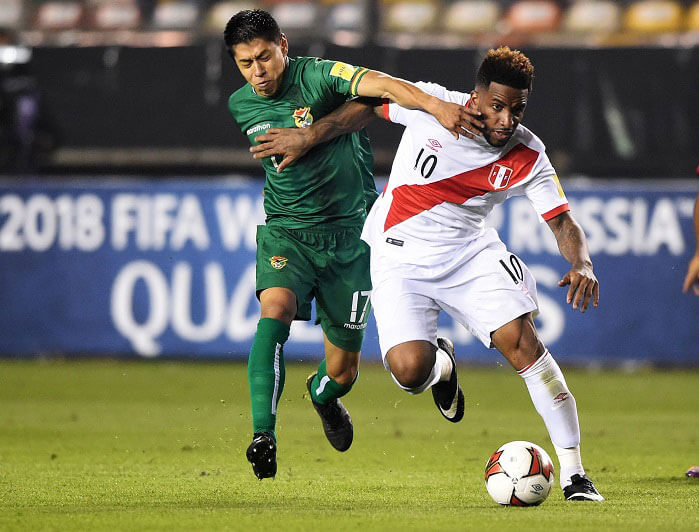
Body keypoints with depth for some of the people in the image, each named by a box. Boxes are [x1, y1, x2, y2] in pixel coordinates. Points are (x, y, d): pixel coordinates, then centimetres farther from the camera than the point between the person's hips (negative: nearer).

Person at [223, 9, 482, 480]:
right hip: (286, 232, 2)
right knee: (276, 309, -31)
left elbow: (378, 84, -34)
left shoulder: (318, 77, -14)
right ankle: (263, 435, -36)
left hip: (349, 234, -2)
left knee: (343, 373, 4)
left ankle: (321, 393, 44)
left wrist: (433, 104, -50)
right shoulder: (241, 106, 3)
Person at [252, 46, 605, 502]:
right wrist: (308, 138, 0)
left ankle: (573, 471, -13)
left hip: (469, 251, 1)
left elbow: (564, 222, -8)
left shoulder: (528, 156, -12)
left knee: (521, 339, -20)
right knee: (409, 370, -22)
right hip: (400, 256, -1)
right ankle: (441, 364, 21)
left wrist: (582, 265, -28)